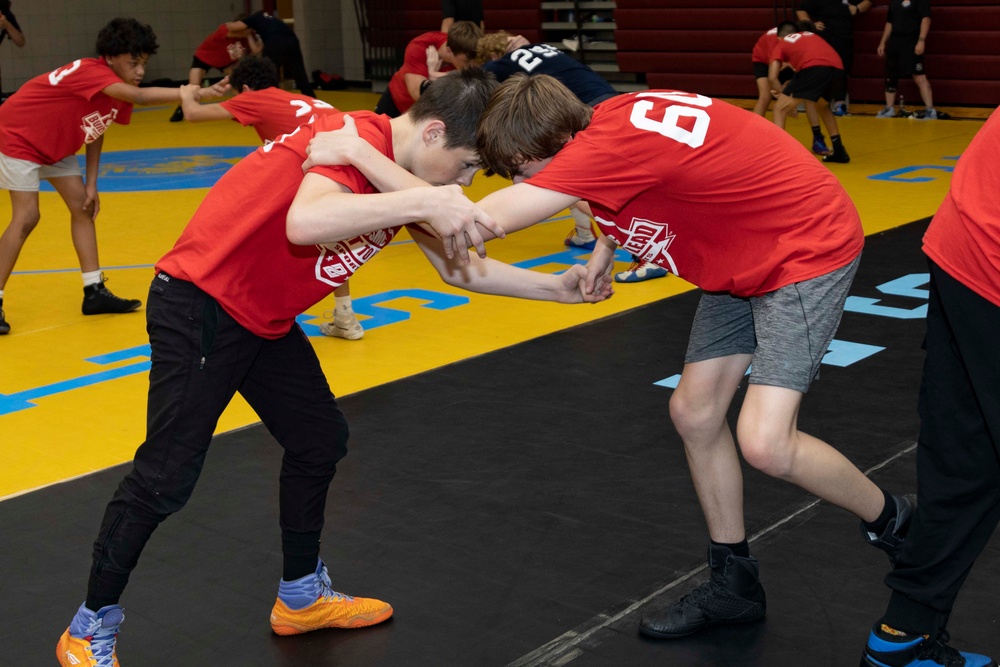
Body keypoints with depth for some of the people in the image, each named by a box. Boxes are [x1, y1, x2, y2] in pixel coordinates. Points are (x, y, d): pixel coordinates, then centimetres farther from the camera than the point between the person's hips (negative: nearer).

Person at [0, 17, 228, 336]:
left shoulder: (120, 93, -9)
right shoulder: (89, 71, -34)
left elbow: (95, 132, 4)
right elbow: (142, 97, -51)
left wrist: (91, 184, 0)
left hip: (54, 144, 9)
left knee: (82, 207, 3)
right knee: (27, 216, -15)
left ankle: (94, 292, 8)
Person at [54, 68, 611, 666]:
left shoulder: (403, 172, 4)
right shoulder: (360, 142, -25)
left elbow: (459, 268, 12)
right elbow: (305, 222, -46)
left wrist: (556, 288, 7)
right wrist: (423, 202, -49)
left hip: (265, 321, 10)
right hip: (199, 307, -10)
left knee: (320, 442, 14)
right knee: (167, 477, -5)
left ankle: (302, 597, 32)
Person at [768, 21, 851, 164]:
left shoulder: (780, 44, 24)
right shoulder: (811, 35, 38)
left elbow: (772, 77, 14)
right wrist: (793, 85, 46)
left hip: (814, 67, -5)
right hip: (836, 66, 5)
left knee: (780, 109, 5)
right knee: (823, 107, 32)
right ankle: (839, 151, 36)